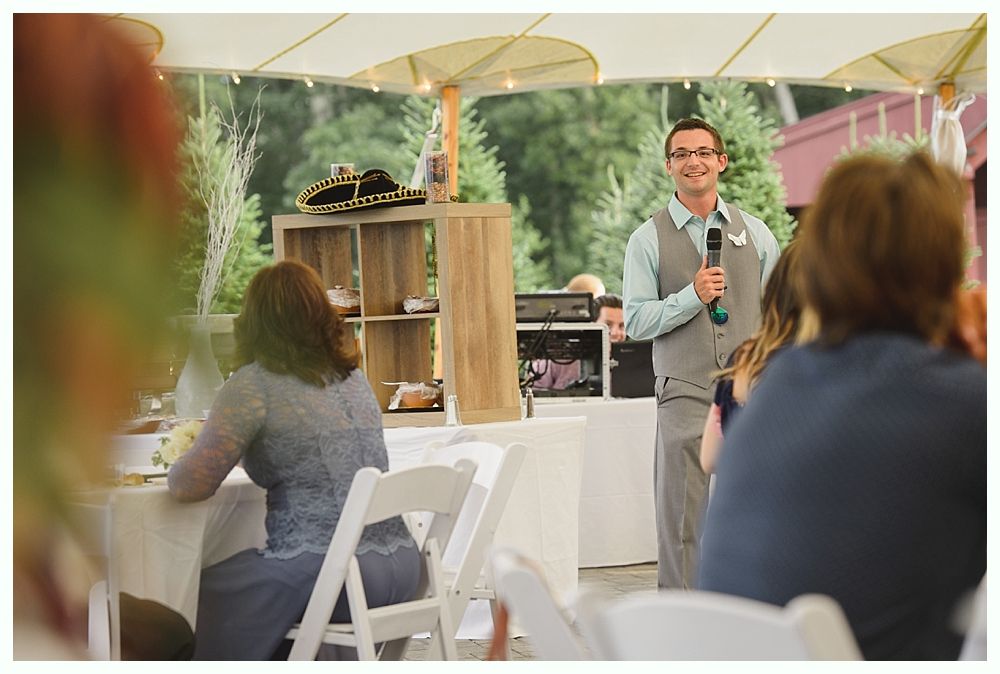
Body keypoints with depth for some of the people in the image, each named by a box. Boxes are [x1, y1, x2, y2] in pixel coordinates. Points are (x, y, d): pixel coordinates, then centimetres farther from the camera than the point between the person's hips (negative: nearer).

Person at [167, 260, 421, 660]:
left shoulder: (254, 385, -7)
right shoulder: (353, 377, 14)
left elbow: (190, 486, -8)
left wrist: (174, 470, 13)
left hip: (330, 577, -7)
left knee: (212, 594, 16)